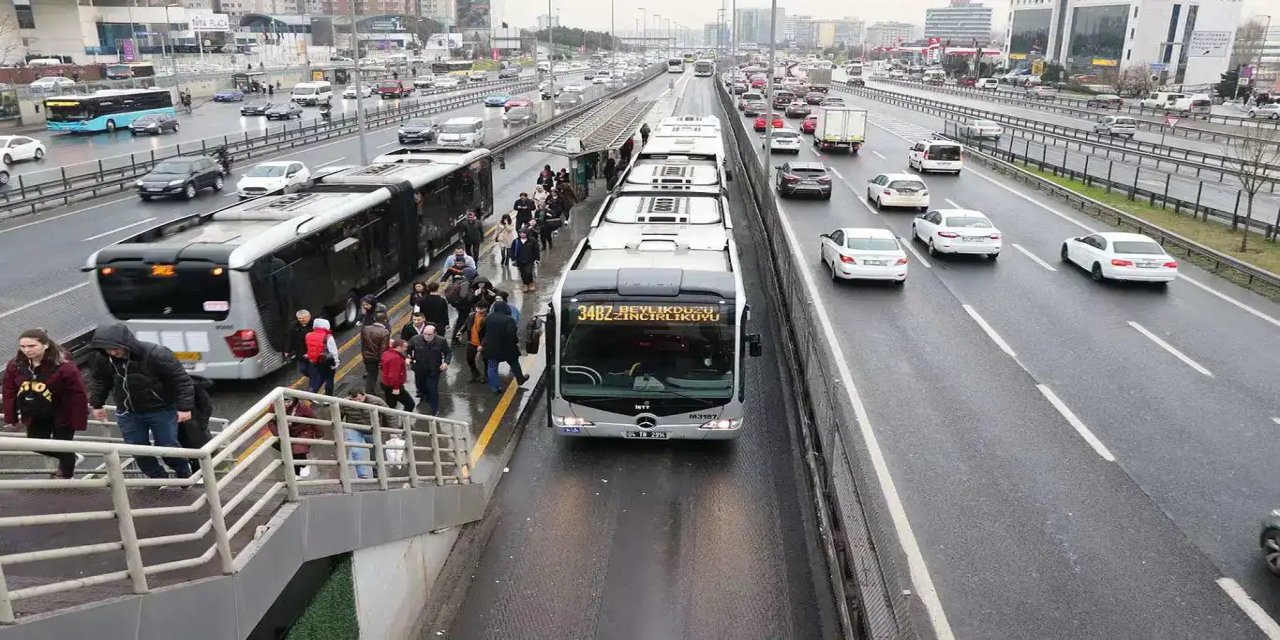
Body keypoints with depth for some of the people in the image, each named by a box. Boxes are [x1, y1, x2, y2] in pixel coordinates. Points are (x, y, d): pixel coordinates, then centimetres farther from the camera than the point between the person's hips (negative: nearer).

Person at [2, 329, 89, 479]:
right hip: (35, 416, 6)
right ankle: (66, 460, 42)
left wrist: (79, 421, -20)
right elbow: (9, 393, 1)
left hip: (62, 415, -5)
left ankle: (66, 477, 29)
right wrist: (11, 418, 3)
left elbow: (78, 395, -22)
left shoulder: (64, 366, -28)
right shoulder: (15, 365, -11)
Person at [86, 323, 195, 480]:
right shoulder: (102, 358, -11)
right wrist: (97, 405, 14)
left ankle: (185, 474, 28)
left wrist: (185, 407, -22)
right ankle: (159, 478, 29)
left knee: (168, 446, 1)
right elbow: (99, 381, 11)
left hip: (161, 410, -5)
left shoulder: (156, 354, -28)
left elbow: (181, 379, -21)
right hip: (128, 413, 5)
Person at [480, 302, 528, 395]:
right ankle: (520, 379, 38)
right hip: (506, 348, -3)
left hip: (490, 348, 3)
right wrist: (516, 342, -8)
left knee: (492, 368, 12)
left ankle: (495, 388, 11)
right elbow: (512, 335, -26)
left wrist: (482, 344, 19)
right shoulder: (509, 320, -18)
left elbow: (482, 332, 9)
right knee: (514, 363, 21)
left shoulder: (489, 318, 1)